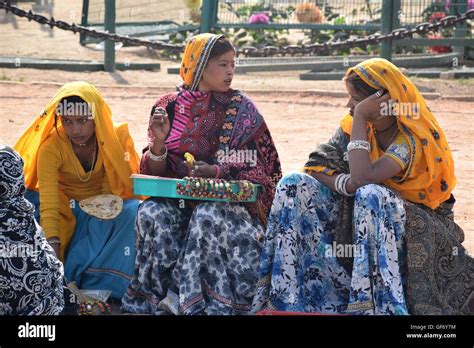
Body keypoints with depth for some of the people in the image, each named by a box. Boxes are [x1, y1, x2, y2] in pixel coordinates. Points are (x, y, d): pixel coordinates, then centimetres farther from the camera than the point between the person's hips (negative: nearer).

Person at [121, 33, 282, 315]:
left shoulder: (242, 110, 2)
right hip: (178, 200, 2)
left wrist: (218, 173, -23)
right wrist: (159, 142, -16)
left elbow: (256, 171, -4)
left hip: (228, 199, -2)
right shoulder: (170, 107, 6)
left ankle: (179, 298, -26)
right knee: (152, 214, -30)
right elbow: (156, 173, 5)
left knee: (209, 216, -35)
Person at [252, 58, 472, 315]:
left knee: (370, 195, -40)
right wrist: (345, 184, -27)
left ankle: (380, 304, -42)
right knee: (295, 186, -13)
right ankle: (282, 294, -16)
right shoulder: (357, 125, -1)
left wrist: (360, 117, -27)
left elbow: (362, 178, -34)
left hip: (416, 220, -6)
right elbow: (316, 166, -7)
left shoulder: (412, 138, -22)